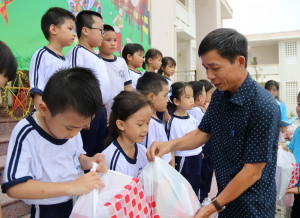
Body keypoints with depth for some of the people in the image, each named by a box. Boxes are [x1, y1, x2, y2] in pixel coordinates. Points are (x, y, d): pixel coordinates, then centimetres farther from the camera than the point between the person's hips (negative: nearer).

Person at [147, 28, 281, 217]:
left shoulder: (264, 107, -25)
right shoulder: (219, 95, -3)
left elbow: (253, 172, -23)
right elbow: (203, 133, 7)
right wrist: (170, 145, -11)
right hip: (225, 195, 7)